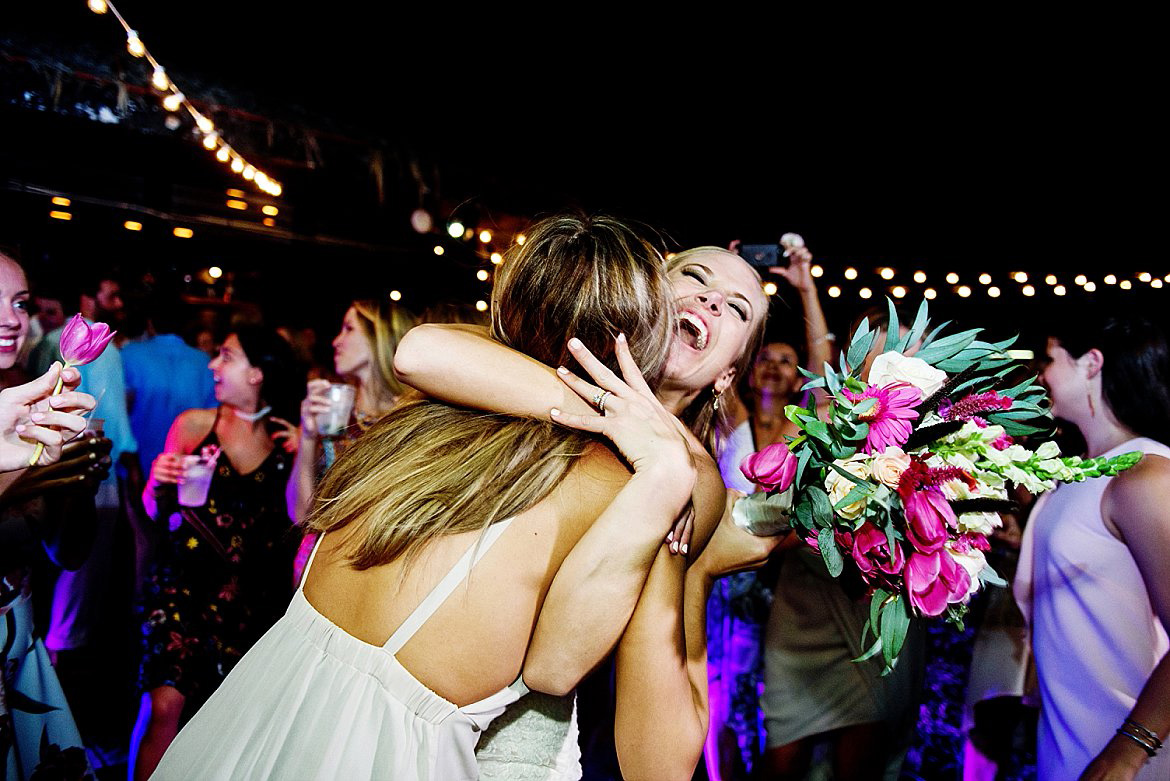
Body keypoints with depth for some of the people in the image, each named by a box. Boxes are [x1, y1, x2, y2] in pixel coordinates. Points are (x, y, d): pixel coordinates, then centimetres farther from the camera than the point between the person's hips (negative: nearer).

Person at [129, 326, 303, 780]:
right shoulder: (193, 425, 3)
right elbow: (157, 513, 7)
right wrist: (158, 484, -14)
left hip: (251, 593, 0)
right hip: (185, 579, 0)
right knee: (167, 702, -12)